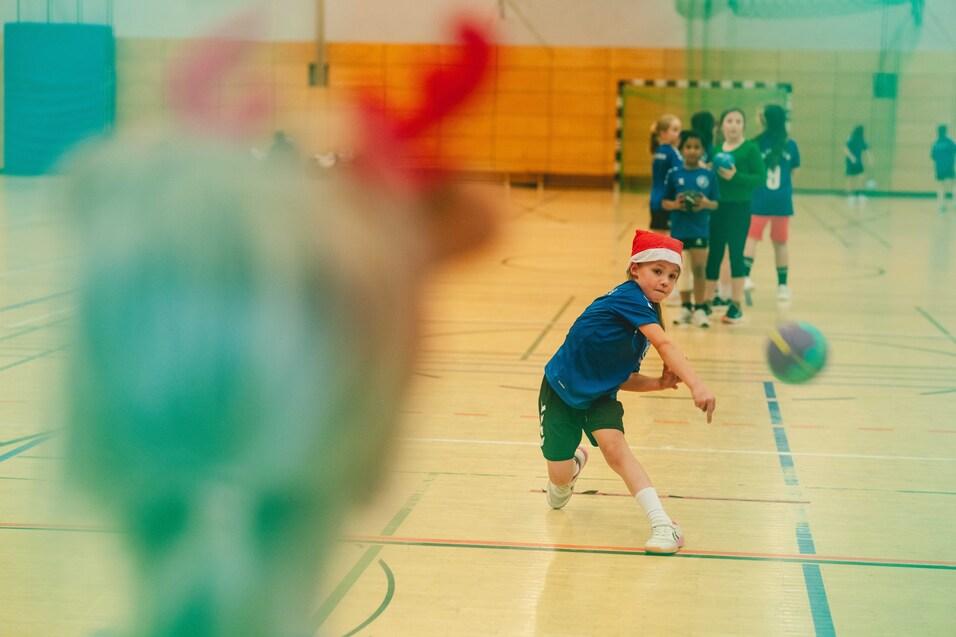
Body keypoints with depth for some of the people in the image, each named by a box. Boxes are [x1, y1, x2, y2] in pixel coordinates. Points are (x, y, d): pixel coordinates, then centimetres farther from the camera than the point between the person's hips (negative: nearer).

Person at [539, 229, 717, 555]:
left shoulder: (649, 315, -2)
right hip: (561, 390, -5)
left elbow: (623, 380, 1)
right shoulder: (630, 296, -26)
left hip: (599, 395, 5)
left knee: (614, 446, -22)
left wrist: (660, 383, -15)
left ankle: (663, 525, -28)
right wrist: (696, 385, -52)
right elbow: (665, 345, -42)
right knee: (559, 477, 0)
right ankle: (574, 463, 38)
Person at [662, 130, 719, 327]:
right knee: (682, 269, 9)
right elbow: (665, 202, 2)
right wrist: (675, 204, -18)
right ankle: (685, 307, 21)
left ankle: (699, 308, 5)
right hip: (679, 228, 1)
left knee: (698, 268, -4)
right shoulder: (674, 174, -1)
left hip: (700, 229, -1)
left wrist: (706, 203, -18)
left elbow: (716, 204, 3)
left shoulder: (709, 175, -1)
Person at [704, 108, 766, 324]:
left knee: (736, 254, -2)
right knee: (713, 255, 9)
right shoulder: (715, 149, 8)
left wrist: (735, 176, -21)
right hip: (716, 207, 4)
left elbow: (761, 178, -11)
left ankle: (736, 305, 6)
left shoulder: (750, 148, -5)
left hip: (739, 208, -4)